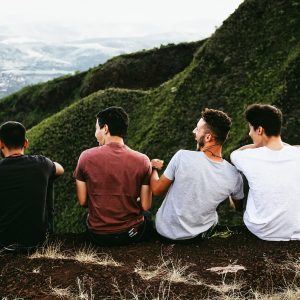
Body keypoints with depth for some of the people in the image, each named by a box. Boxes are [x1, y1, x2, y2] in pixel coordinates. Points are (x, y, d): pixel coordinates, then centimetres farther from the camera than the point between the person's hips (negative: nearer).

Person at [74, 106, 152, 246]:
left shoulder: (86, 157, -12)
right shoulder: (142, 161, -12)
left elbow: (82, 201, -5)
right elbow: (146, 206, -8)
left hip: (97, 235, 1)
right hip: (132, 234, 0)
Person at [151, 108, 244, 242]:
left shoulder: (182, 157, -26)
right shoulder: (233, 176, -19)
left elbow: (156, 190, -11)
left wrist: (153, 168, 9)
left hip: (165, 230, -1)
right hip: (197, 235, 2)